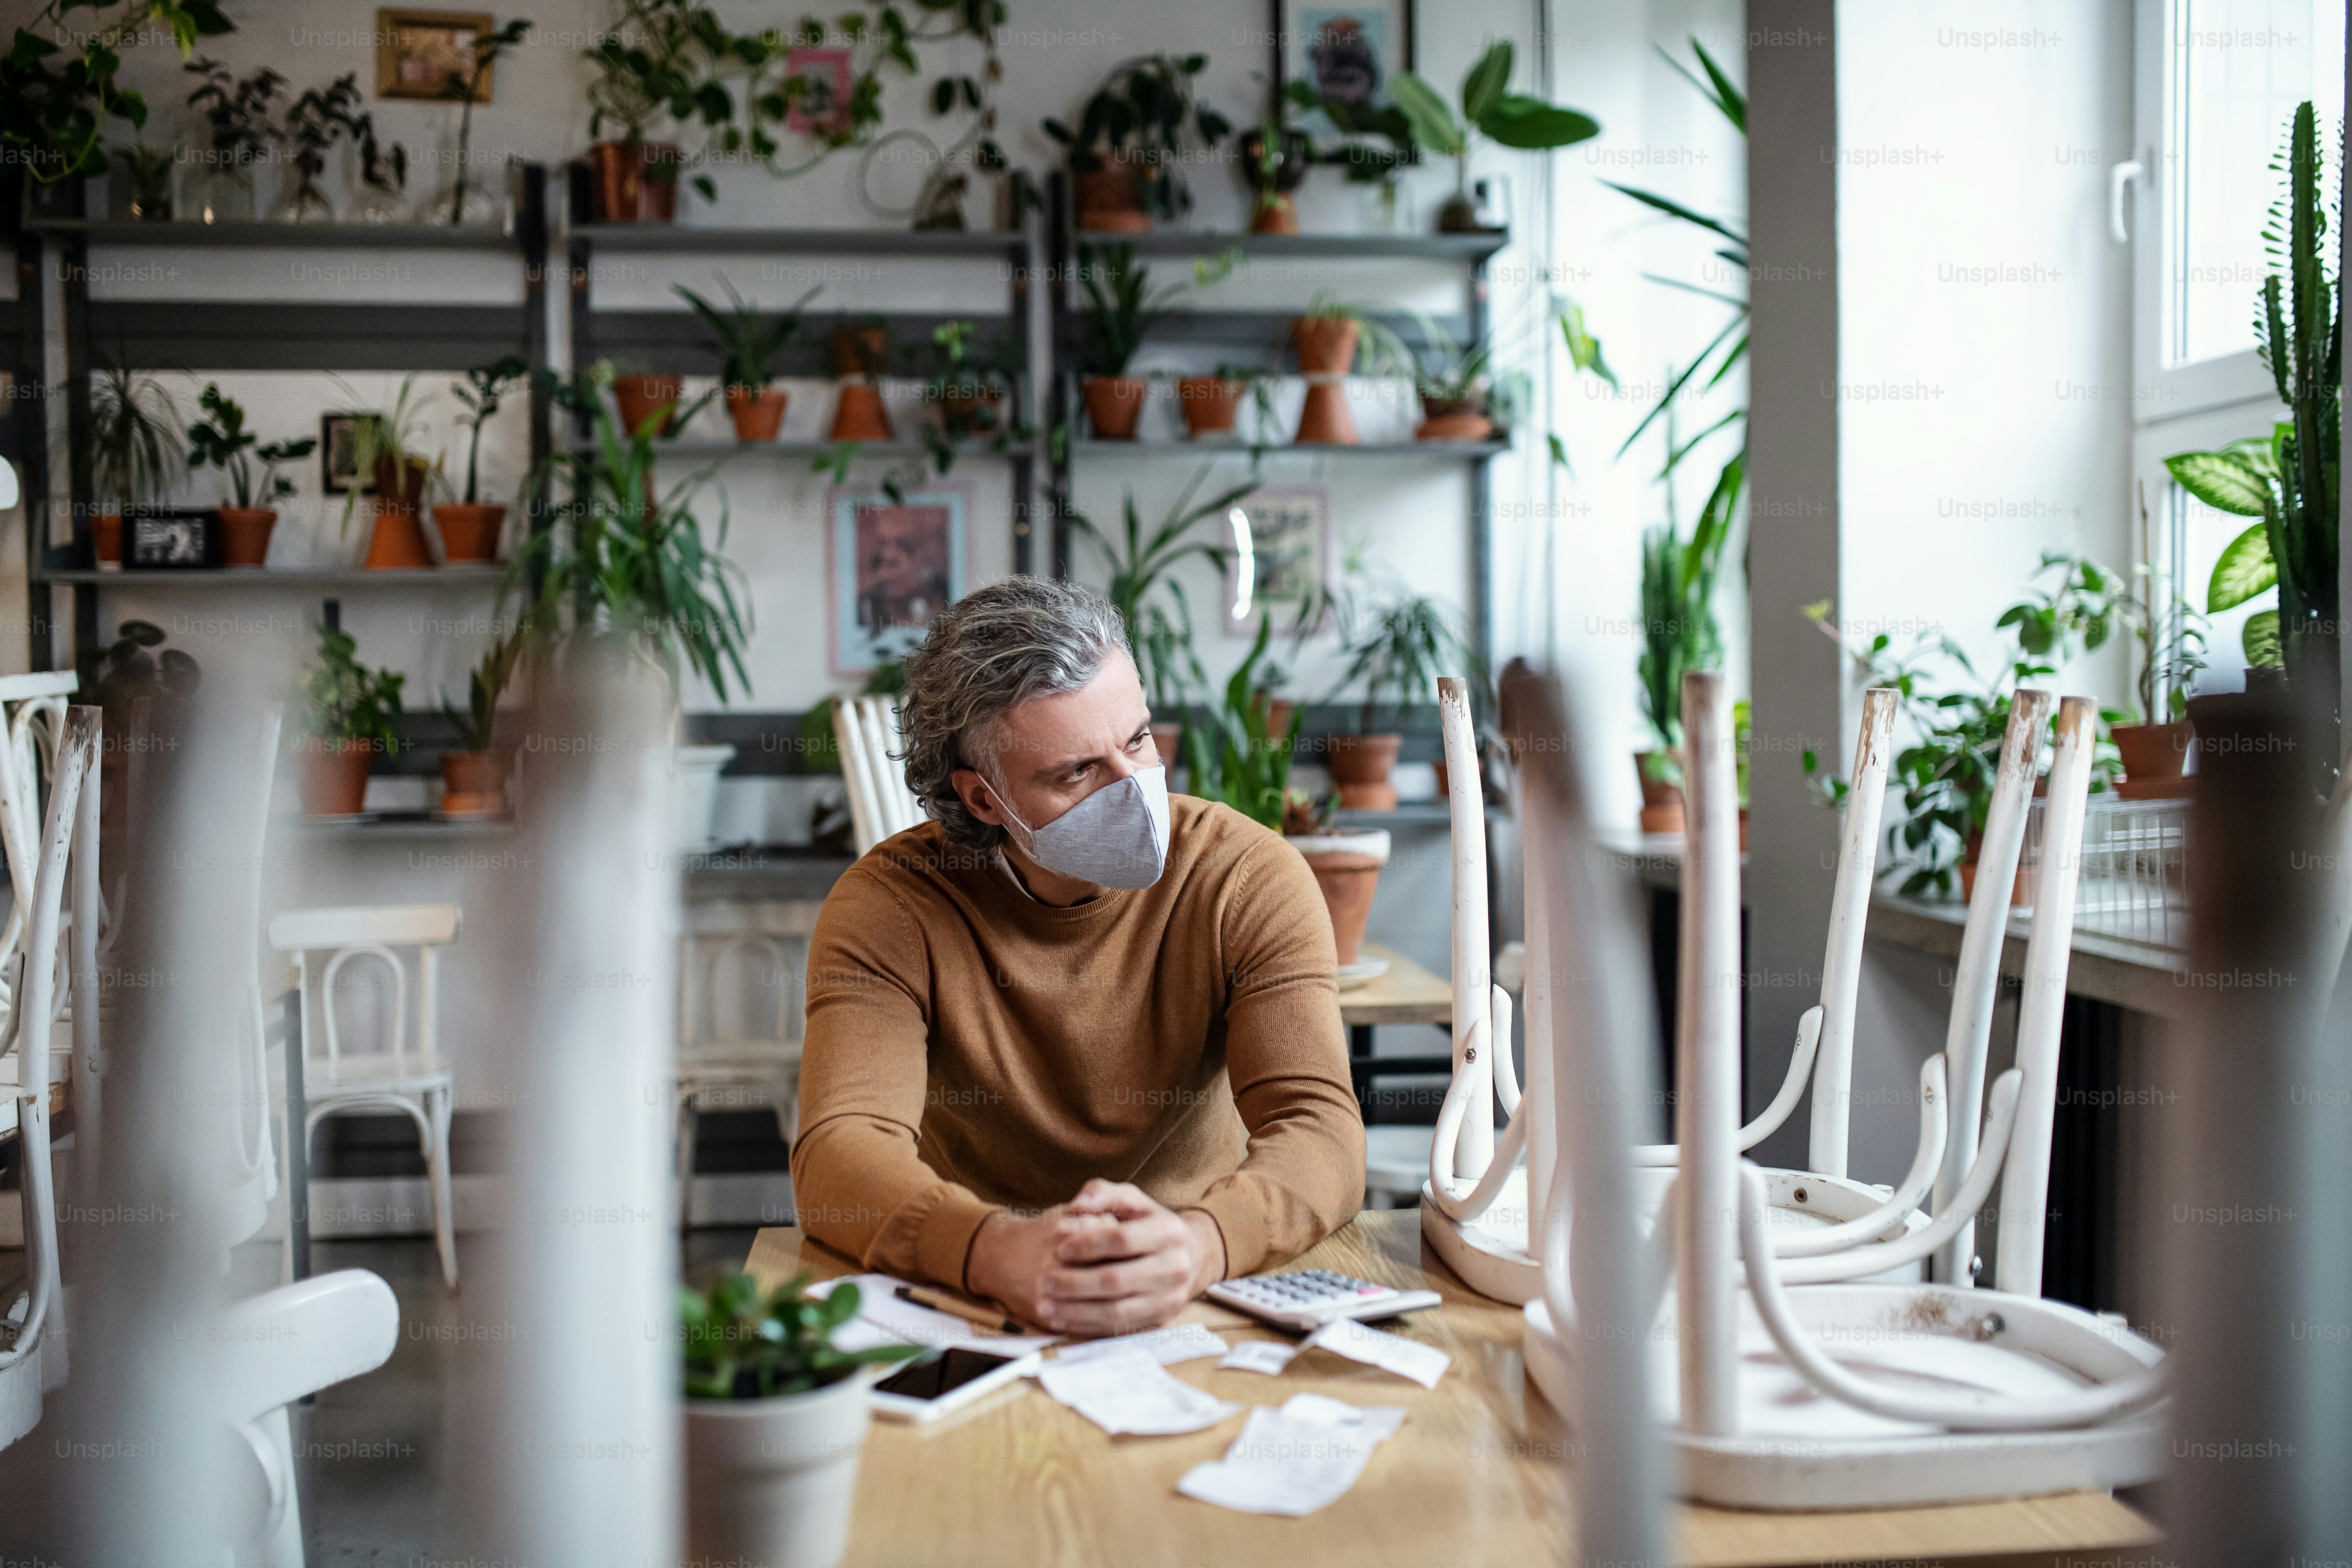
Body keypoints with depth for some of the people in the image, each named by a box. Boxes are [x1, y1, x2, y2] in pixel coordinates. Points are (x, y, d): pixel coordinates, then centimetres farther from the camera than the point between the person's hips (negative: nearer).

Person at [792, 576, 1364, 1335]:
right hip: (972, 1302, 0)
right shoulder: (889, 904, -10)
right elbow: (840, 1154, -22)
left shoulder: (1251, 880, -10)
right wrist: (1003, 1251, -42)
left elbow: (1323, 1136, -20)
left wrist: (1196, 1244, -41)